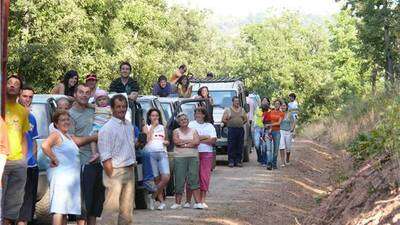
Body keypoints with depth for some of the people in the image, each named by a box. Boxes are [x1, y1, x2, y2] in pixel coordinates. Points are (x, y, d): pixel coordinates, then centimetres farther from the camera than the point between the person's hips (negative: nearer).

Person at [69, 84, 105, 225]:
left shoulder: (92, 111, 14)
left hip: (99, 160, 7)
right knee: (85, 199, -6)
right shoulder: (71, 114, -4)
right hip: (85, 162, -7)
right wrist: (93, 137, -14)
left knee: (97, 198, 12)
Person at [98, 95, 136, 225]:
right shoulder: (107, 128, -12)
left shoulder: (129, 126, 12)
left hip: (129, 170, 8)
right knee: (112, 207, -10)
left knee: (127, 207, 13)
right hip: (115, 171, -8)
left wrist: (133, 164, 13)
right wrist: (112, 177, -17)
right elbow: (105, 157, -15)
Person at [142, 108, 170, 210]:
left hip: (162, 153, 3)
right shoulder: (146, 127, 9)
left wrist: (166, 142, 6)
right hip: (151, 153, -3)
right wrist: (153, 127, -3)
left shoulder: (163, 128, 21)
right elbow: (147, 139, -7)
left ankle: (153, 196, 4)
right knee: (157, 179, -4)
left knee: (166, 177, -13)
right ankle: (161, 201, 7)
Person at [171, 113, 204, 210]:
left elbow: (197, 142, -3)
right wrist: (190, 141, -3)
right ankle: (178, 203, 4)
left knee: (194, 179, -6)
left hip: (193, 157, 1)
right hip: (179, 157, -1)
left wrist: (183, 143, -5)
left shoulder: (193, 131, 14)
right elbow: (176, 141, -8)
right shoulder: (176, 131, 11)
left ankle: (198, 203, -7)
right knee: (179, 180, -4)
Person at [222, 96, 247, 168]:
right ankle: (231, 161, -2)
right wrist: (229, 124, 0)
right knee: (231, 146, -4)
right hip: (231, 130, -3)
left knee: (240, 146, 2)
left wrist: (241, 123, 8)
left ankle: (238, 161, 7)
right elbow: (223, 120, 2)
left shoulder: (242, 110, 14)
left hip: (240, 129, 3)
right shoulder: (228, 110, 4)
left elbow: (245, 119, 20)